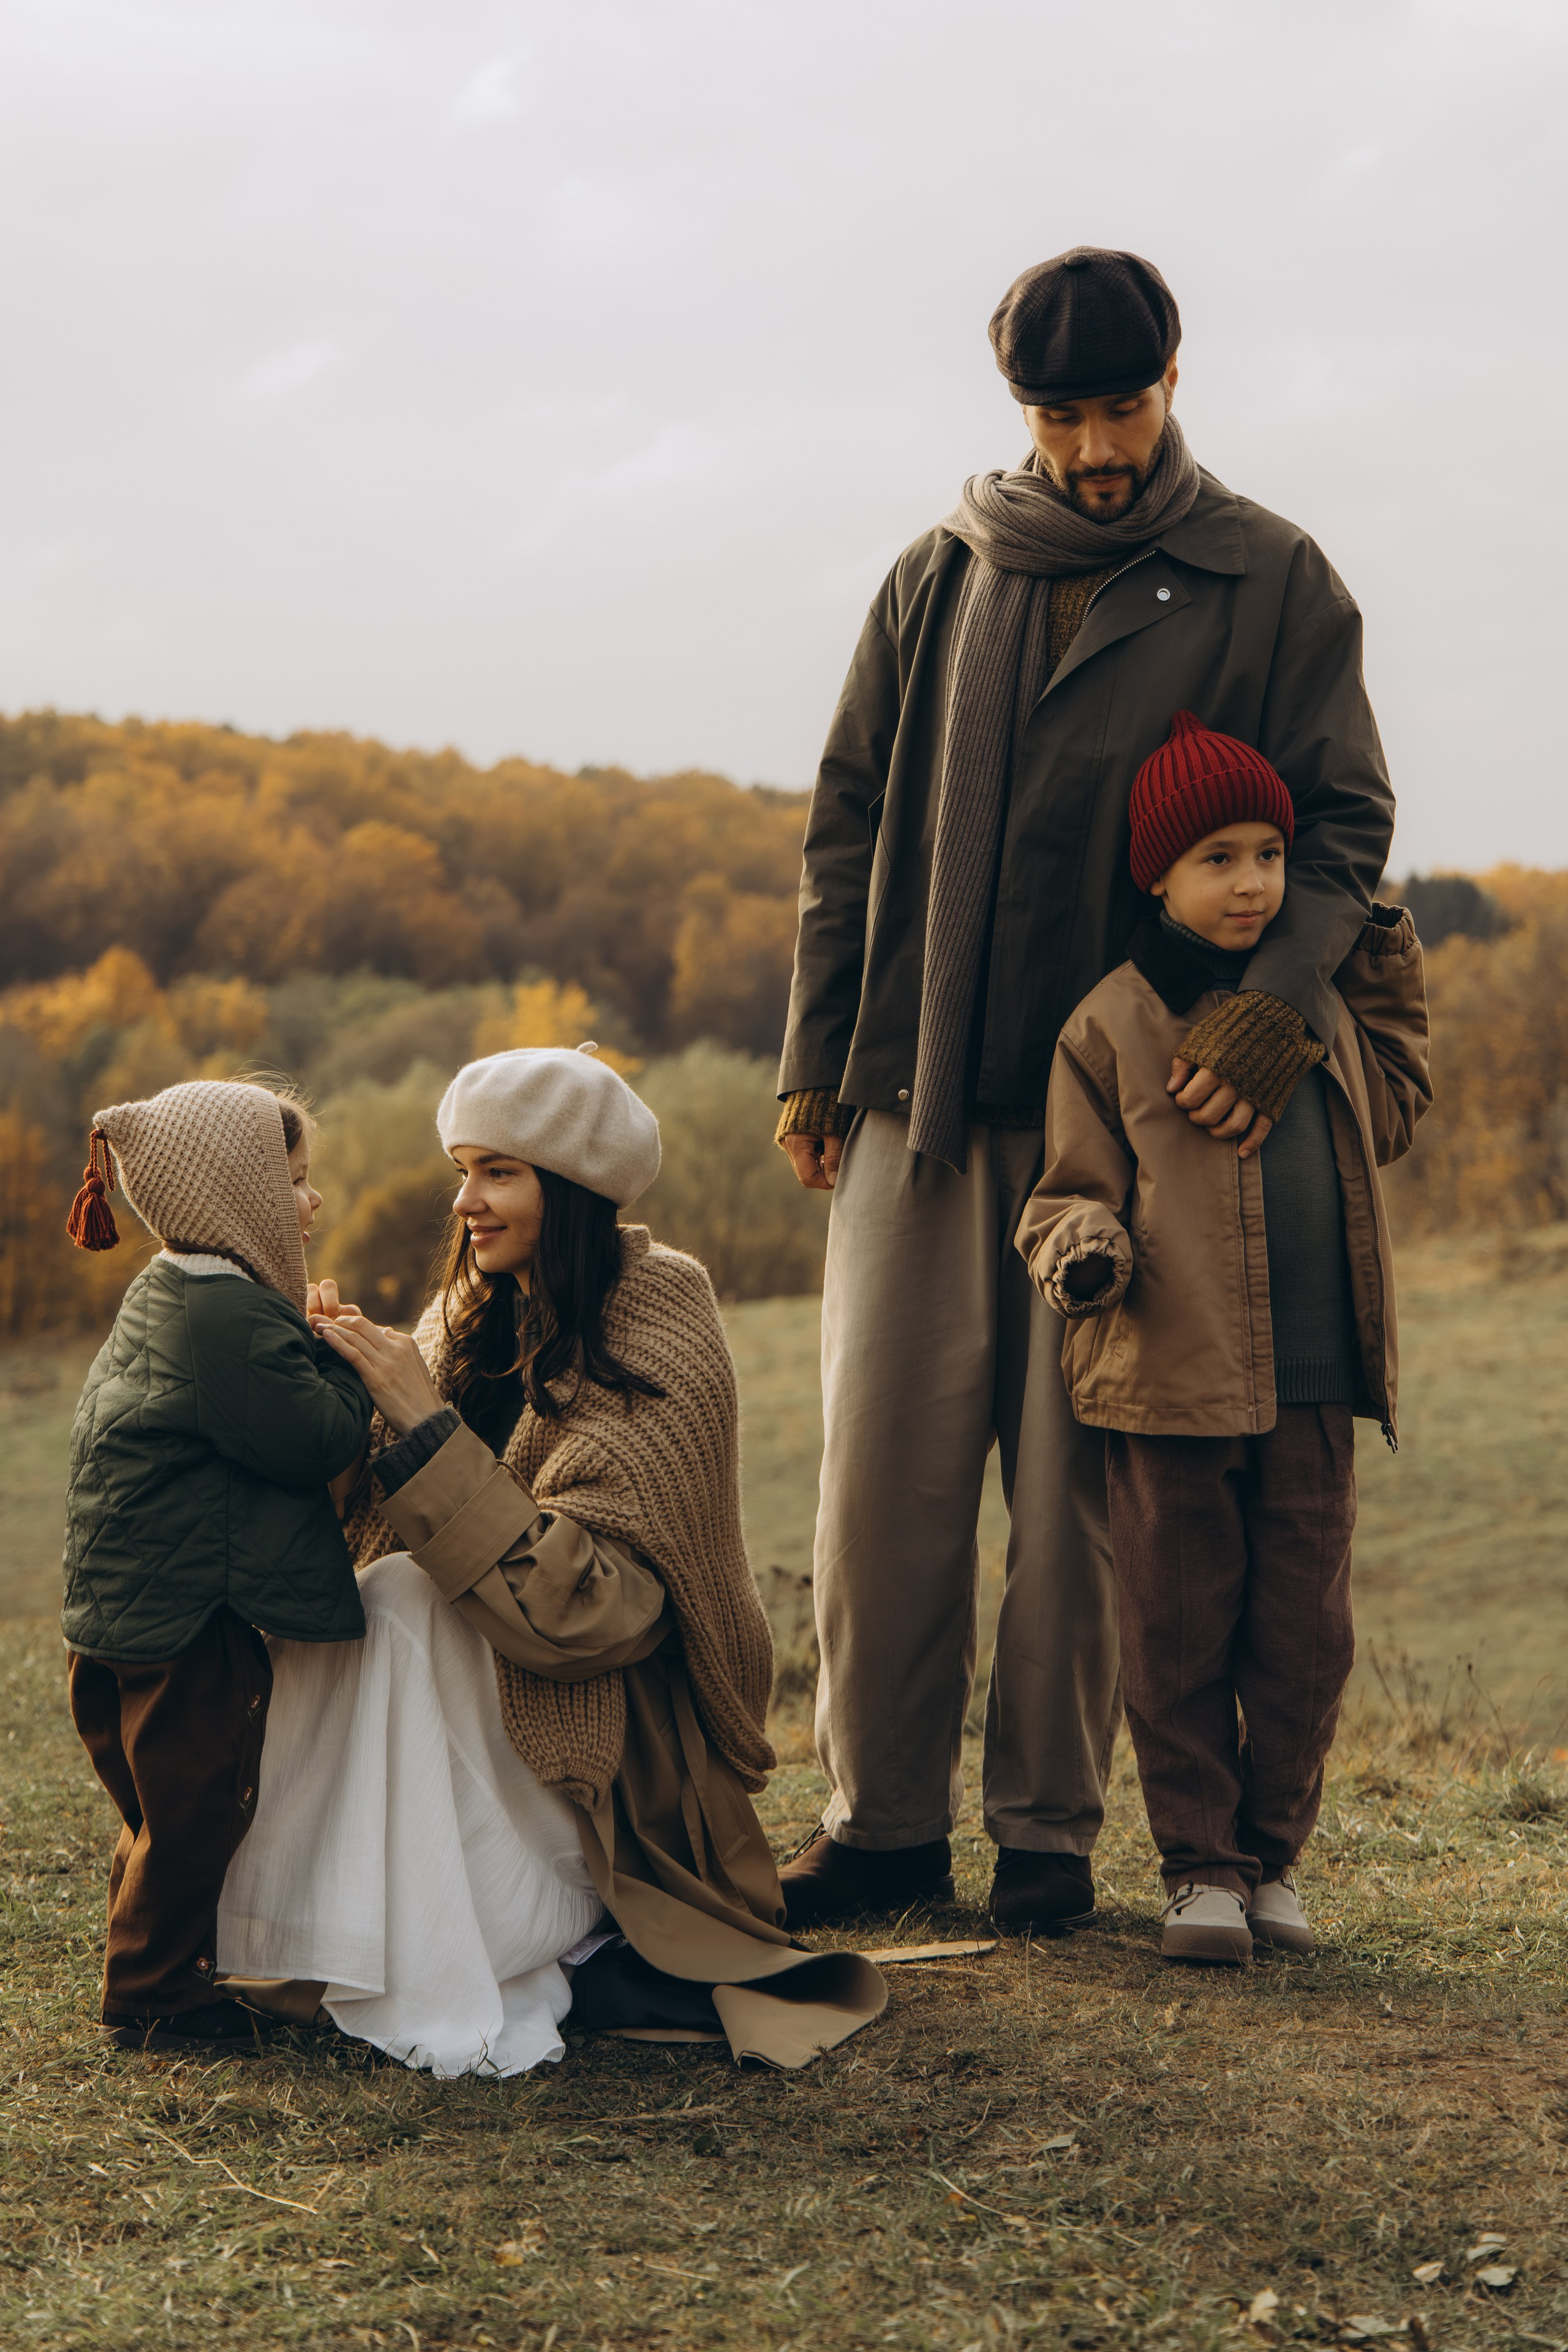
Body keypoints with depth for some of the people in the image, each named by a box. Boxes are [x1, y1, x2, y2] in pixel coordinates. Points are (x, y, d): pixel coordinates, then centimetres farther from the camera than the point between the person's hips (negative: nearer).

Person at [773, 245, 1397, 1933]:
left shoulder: (1271, 586, 3)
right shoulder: (941, 579, 10)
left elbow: (1342, 824, 0)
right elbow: (849, 822, 12)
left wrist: (1279, 1002, -17)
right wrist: (816, 1061, 7)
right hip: (919, 1098, 3)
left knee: (1079, 1480, 0)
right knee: (886, 1465, 1)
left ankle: (1049, 1827, 13)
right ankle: (884, 1817, 13)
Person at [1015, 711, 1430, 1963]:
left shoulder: (1318, 1005, 12)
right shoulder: (1113, 1023, -1)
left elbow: (1391, 1111, 27)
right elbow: (1075, 1185, 2)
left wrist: (1387, 964, 20)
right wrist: (1082, 1250, -20)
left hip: (1314, 1387, 4)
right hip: (1171, 1386, -4)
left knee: (1304, 1636, 8)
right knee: (1180, 1637, 3)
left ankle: (1273, 1856, 21)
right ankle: (1201, 1867, 14)